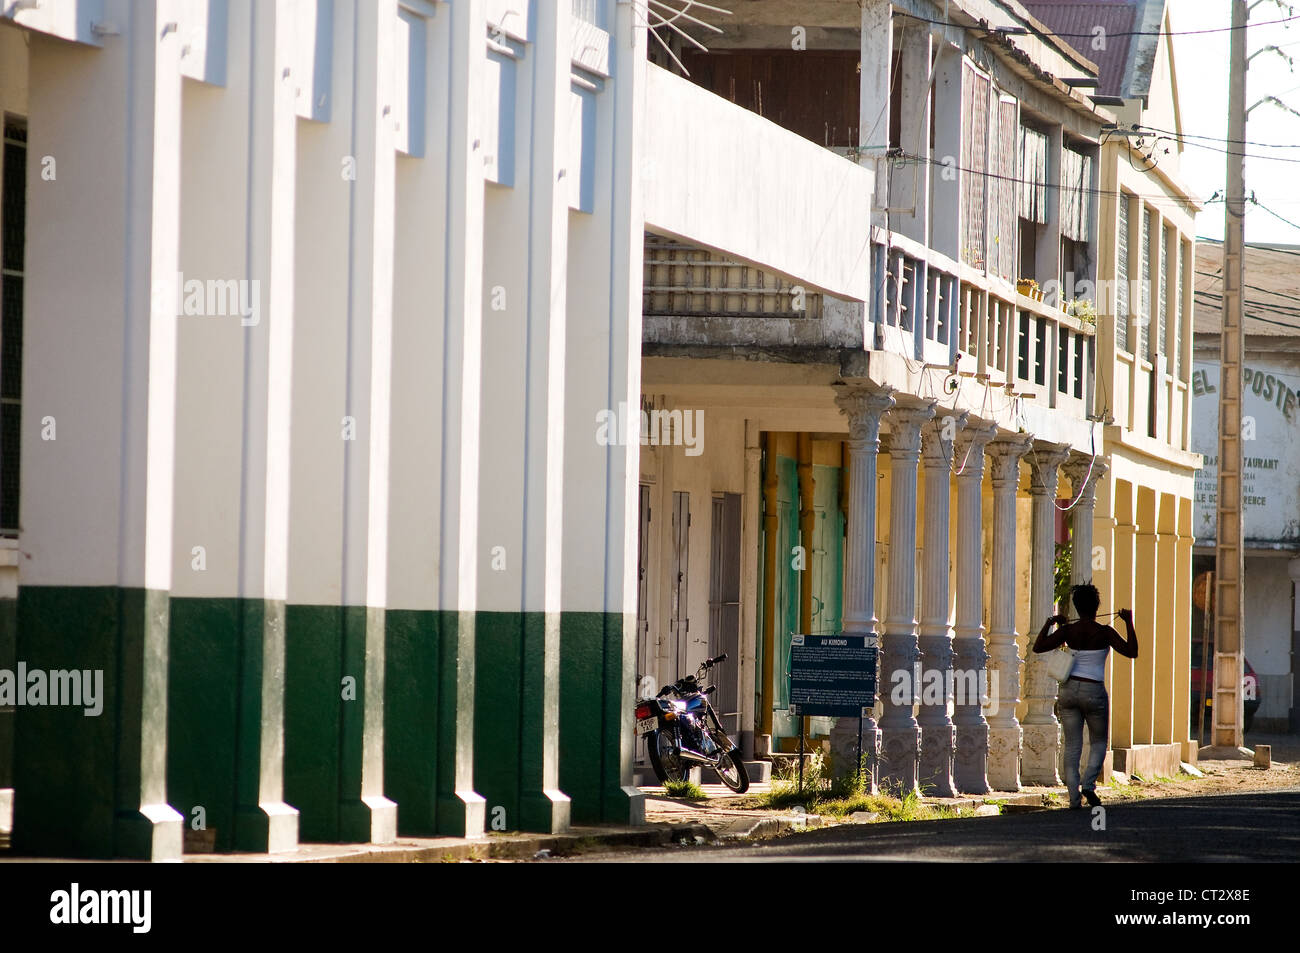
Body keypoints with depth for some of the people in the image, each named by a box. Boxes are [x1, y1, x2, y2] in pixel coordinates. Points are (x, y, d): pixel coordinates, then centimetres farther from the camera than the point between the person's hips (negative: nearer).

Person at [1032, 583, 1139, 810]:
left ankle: (1074, 796, -1)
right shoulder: (1104, 633, -9)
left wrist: (1049, 623, 11)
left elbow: (1038, 647, -1)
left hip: (1068, 690, 2)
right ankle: (1088, 784, -7)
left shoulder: (1068, 631, -2)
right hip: (1094, 692, -2)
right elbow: (1132, 652, -12)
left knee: (1072, 746, 6)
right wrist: (1129, 623, -4)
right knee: (1098, 742, 15)